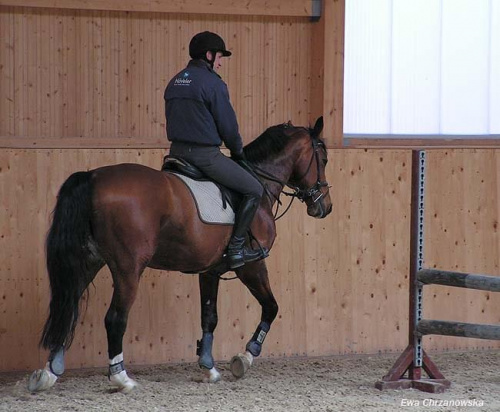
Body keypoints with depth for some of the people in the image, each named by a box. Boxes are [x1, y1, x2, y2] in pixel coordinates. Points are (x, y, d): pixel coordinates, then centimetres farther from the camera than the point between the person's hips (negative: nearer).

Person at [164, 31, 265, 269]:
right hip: (205, 155, -8)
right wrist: (238, 152, 9)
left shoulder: (174, 83, 14)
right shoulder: (213, 84, -11)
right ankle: (236, 248, -4)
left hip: (177, 151, 8)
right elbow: (228, 125, -9)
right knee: (254, 190, -1)